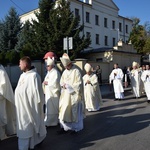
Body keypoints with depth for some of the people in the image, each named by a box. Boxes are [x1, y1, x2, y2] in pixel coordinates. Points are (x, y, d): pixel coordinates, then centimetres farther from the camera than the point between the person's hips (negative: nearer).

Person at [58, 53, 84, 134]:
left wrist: (68, 86, -17)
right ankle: (64, 127, 18)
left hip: (73, 95, -6)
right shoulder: (65, 72, 9)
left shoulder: (76, 71, -12)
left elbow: (78, 84, -15)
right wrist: (63, 85, -7)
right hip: (65, 95, 6)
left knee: (74, 112, 4)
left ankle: (75, 128, 20)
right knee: (63, 111, 7)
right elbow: (61, 81, 16)